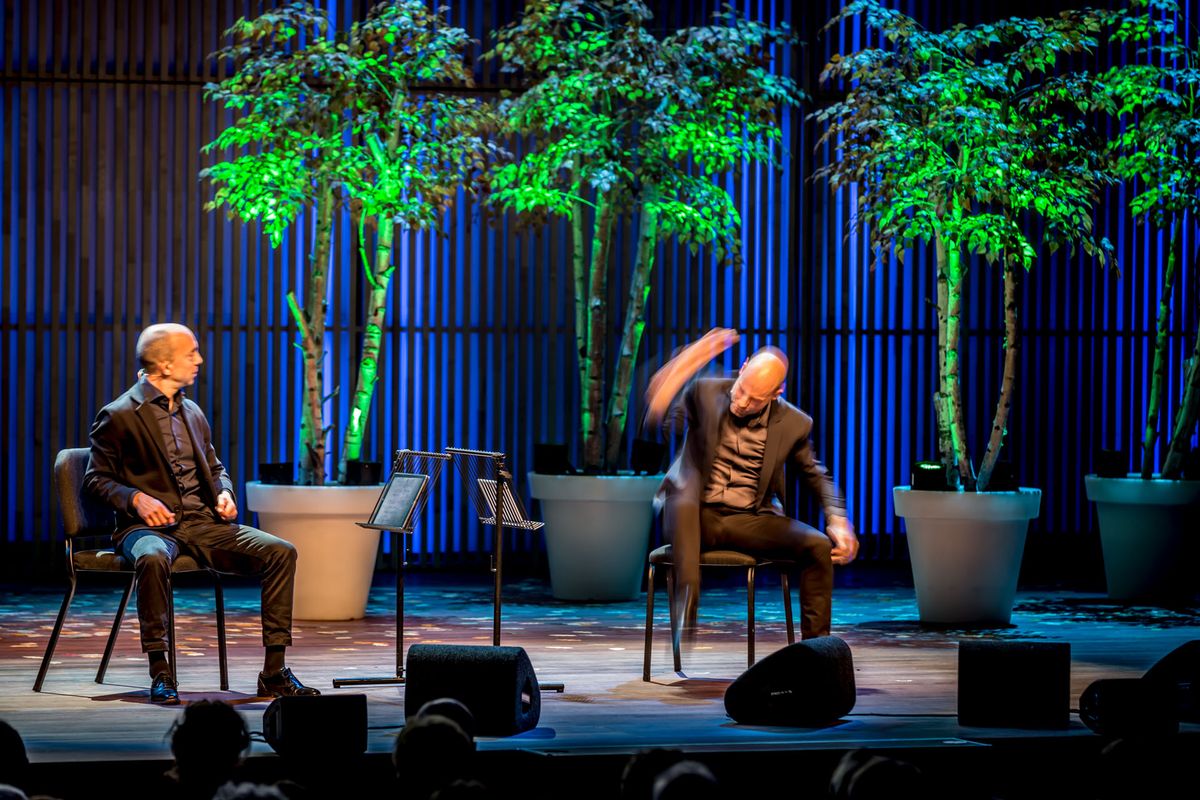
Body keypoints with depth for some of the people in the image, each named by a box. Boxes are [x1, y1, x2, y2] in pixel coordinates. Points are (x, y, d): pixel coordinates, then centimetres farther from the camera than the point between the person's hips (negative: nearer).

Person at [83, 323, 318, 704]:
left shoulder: (192, 413, 19)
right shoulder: (118, 415, -1)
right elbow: (96, 479, -2)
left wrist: (224, 492, 5)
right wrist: (136, 498, -20)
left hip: (202, 524, 6)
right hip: (149, 527, -6)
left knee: (281, 552, -15)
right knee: (153, 559, -42)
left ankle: (274, 672, -15)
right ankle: (160, 673, -32)